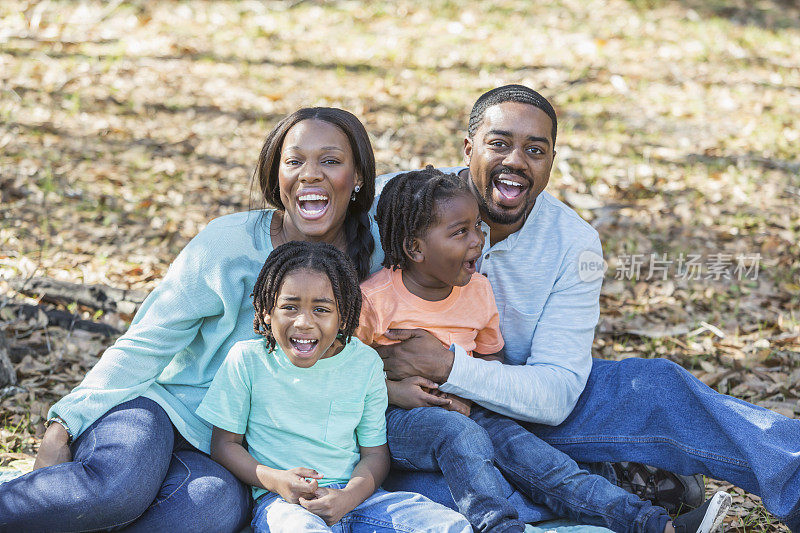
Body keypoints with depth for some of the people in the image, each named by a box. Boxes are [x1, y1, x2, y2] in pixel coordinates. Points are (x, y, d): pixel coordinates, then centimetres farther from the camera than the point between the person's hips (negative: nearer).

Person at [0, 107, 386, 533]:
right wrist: (65, 424, -15)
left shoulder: (370, 253, 0)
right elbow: (144, 345, -7)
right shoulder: (228, 243, -10)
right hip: (159, 403, -3)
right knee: (122, 486, -39)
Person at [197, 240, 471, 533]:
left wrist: (348, 497, -16)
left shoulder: (365, 363, 5)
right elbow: (224, 443, 4)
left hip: (353, 493, 4)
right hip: (279, 500, -4)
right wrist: (276, 480, -15)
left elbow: (375, 452, 7)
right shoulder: (246, 359, 1)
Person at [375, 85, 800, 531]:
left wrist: (447, 366, -31)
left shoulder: (574, 244, -12)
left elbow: (556, 393, -17)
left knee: (655, 385, -16)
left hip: (514, 402, 2)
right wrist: (389, 384, -28)